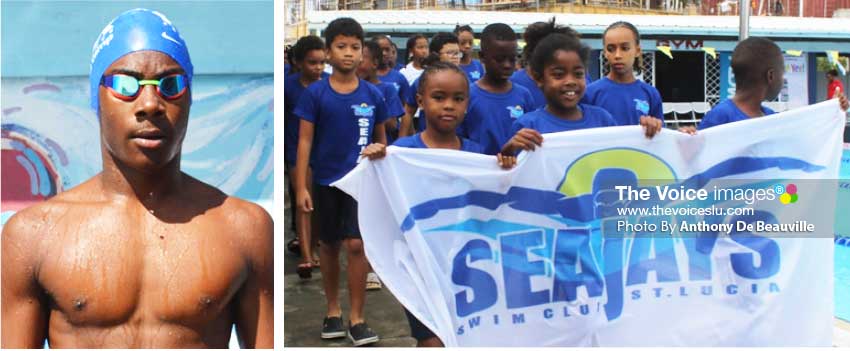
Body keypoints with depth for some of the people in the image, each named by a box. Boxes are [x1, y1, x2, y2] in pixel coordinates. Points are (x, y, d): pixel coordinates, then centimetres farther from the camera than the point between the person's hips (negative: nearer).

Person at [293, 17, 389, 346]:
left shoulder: (373, 95, -2)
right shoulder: (315, 93, -7)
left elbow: (381, 140, 9)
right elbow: (305, 140, -6)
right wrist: (301, 187, -10)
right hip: (326, 181, 0)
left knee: (357, 244, -7)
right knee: (329, 245, 13)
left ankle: (357, 318, 4)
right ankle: (333, 311, 28)